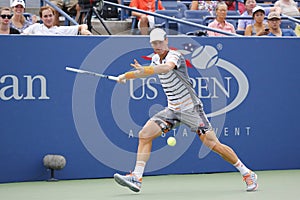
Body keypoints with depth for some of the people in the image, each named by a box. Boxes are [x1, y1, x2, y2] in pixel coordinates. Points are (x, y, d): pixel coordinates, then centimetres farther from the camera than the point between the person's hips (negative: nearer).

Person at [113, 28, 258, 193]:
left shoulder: (174, 56, -18)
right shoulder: (156, 59, 7)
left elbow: (167, 67, -42)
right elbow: (149, 71, 31)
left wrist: (144, 70, -56)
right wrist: (126, 76, 23)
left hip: (191, 109, -7)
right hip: (172, 110, 7)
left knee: (213, 144, -9)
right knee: (144, 134, -10)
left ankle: (247, 174, 5)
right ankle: (136, 178, -12)